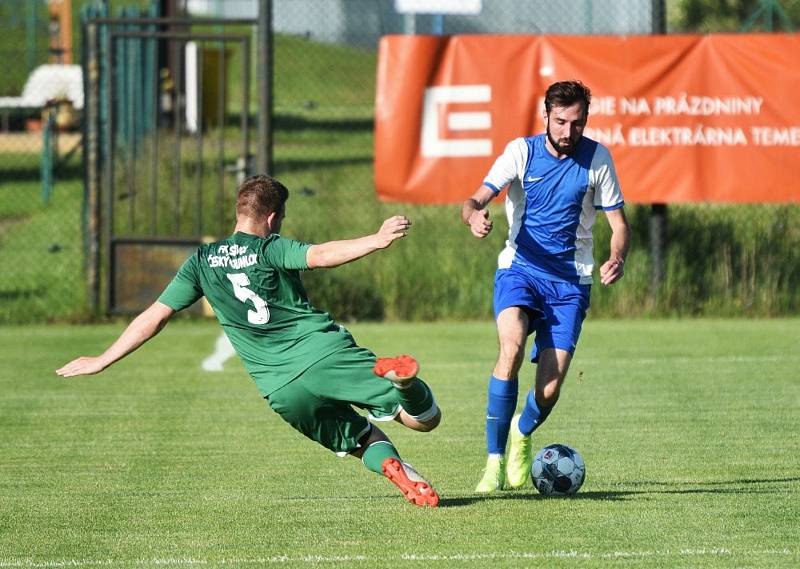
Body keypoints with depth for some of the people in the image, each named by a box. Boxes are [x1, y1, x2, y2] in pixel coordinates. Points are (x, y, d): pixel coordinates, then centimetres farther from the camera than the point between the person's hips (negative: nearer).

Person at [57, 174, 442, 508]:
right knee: (426, 418, -6)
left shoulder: (202, 261, 11)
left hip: (282, 389, 3)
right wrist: (376, 241, -28)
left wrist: (102, 361, 18)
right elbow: (319, 256, -19)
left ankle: (392, 467, -14)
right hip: (326, 352, -3)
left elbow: (154, 318, 11)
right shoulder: (271, 249, 1)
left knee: (363, 440, 23)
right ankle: (399, 376, -42)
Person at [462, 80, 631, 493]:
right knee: (512, 345, -31)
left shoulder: (596, 158, 0)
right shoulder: (521, 151, -3)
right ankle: (495, 460, -24)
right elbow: (476, 199, -11)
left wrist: (617, 258, -18)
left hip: (570, 281, 1)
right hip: (520, 269, -1)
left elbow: (619, 223, 4)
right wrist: (474, 215, -36)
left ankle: (522, 434, 29)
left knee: (549, 389, -9)